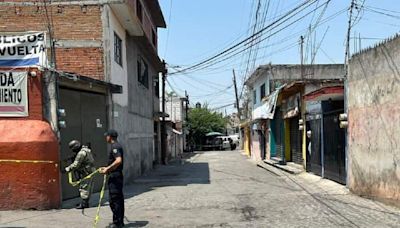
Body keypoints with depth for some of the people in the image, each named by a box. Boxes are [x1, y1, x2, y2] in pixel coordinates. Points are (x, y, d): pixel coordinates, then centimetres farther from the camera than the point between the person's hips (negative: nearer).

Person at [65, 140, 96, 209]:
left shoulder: (81, 153, -19)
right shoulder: (85, 150, 13)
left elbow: (75, 165, -20)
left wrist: (67, 169, -12)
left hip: (87, 173, -10)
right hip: (90, 172, 10)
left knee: (84, 188, -6)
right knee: (87, 188, 15)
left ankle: (84, 203, -2)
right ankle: (85, 202, 23)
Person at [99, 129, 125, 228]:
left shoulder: (115, 147, -15)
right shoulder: (117, 146, 17)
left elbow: (118, 161, -28)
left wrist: (107, 169, -22)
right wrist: (107, 168, 21)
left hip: (115, 176, -10)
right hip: (118, 176, 10)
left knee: (114, 200, -5)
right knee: (119, 199, 13)